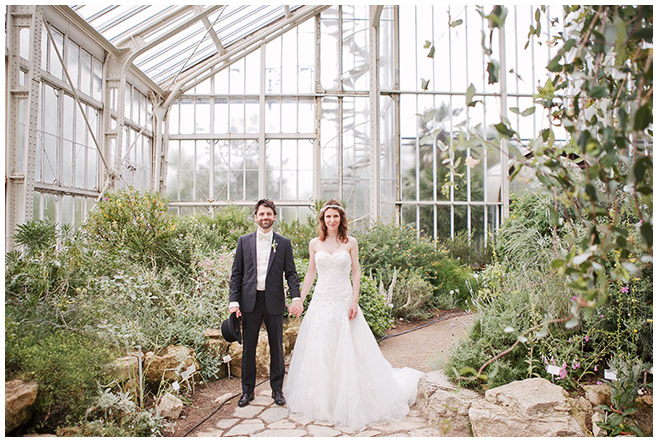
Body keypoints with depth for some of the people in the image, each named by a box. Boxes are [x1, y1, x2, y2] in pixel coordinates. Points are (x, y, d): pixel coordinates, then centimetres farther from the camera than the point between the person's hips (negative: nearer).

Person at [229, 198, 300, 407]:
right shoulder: (244, 241, 6)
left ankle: (277, 389, 25)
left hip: (274, 302, 0)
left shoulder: (284, 243, 4)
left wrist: (296, 297, -13)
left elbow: (291, 273, 1)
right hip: (250, 301, 1)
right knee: (248, 347, 10)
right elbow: (236, 273, 5)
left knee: (276, 347, 10)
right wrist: (233, 300, -4)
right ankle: (248, 390, 25)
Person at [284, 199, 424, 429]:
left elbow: (356, 273, 0)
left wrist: (355, 302, -9)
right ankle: (321, 399, 24)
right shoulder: (315, 244, 5)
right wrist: (299, 299, 5)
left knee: (348, 352, 2)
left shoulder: (350, 243, 0)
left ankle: (349, 401, 19)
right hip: (321, 301, 2)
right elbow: (310, 273, 10)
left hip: (343, 301, -2)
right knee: (319, 352, 7)